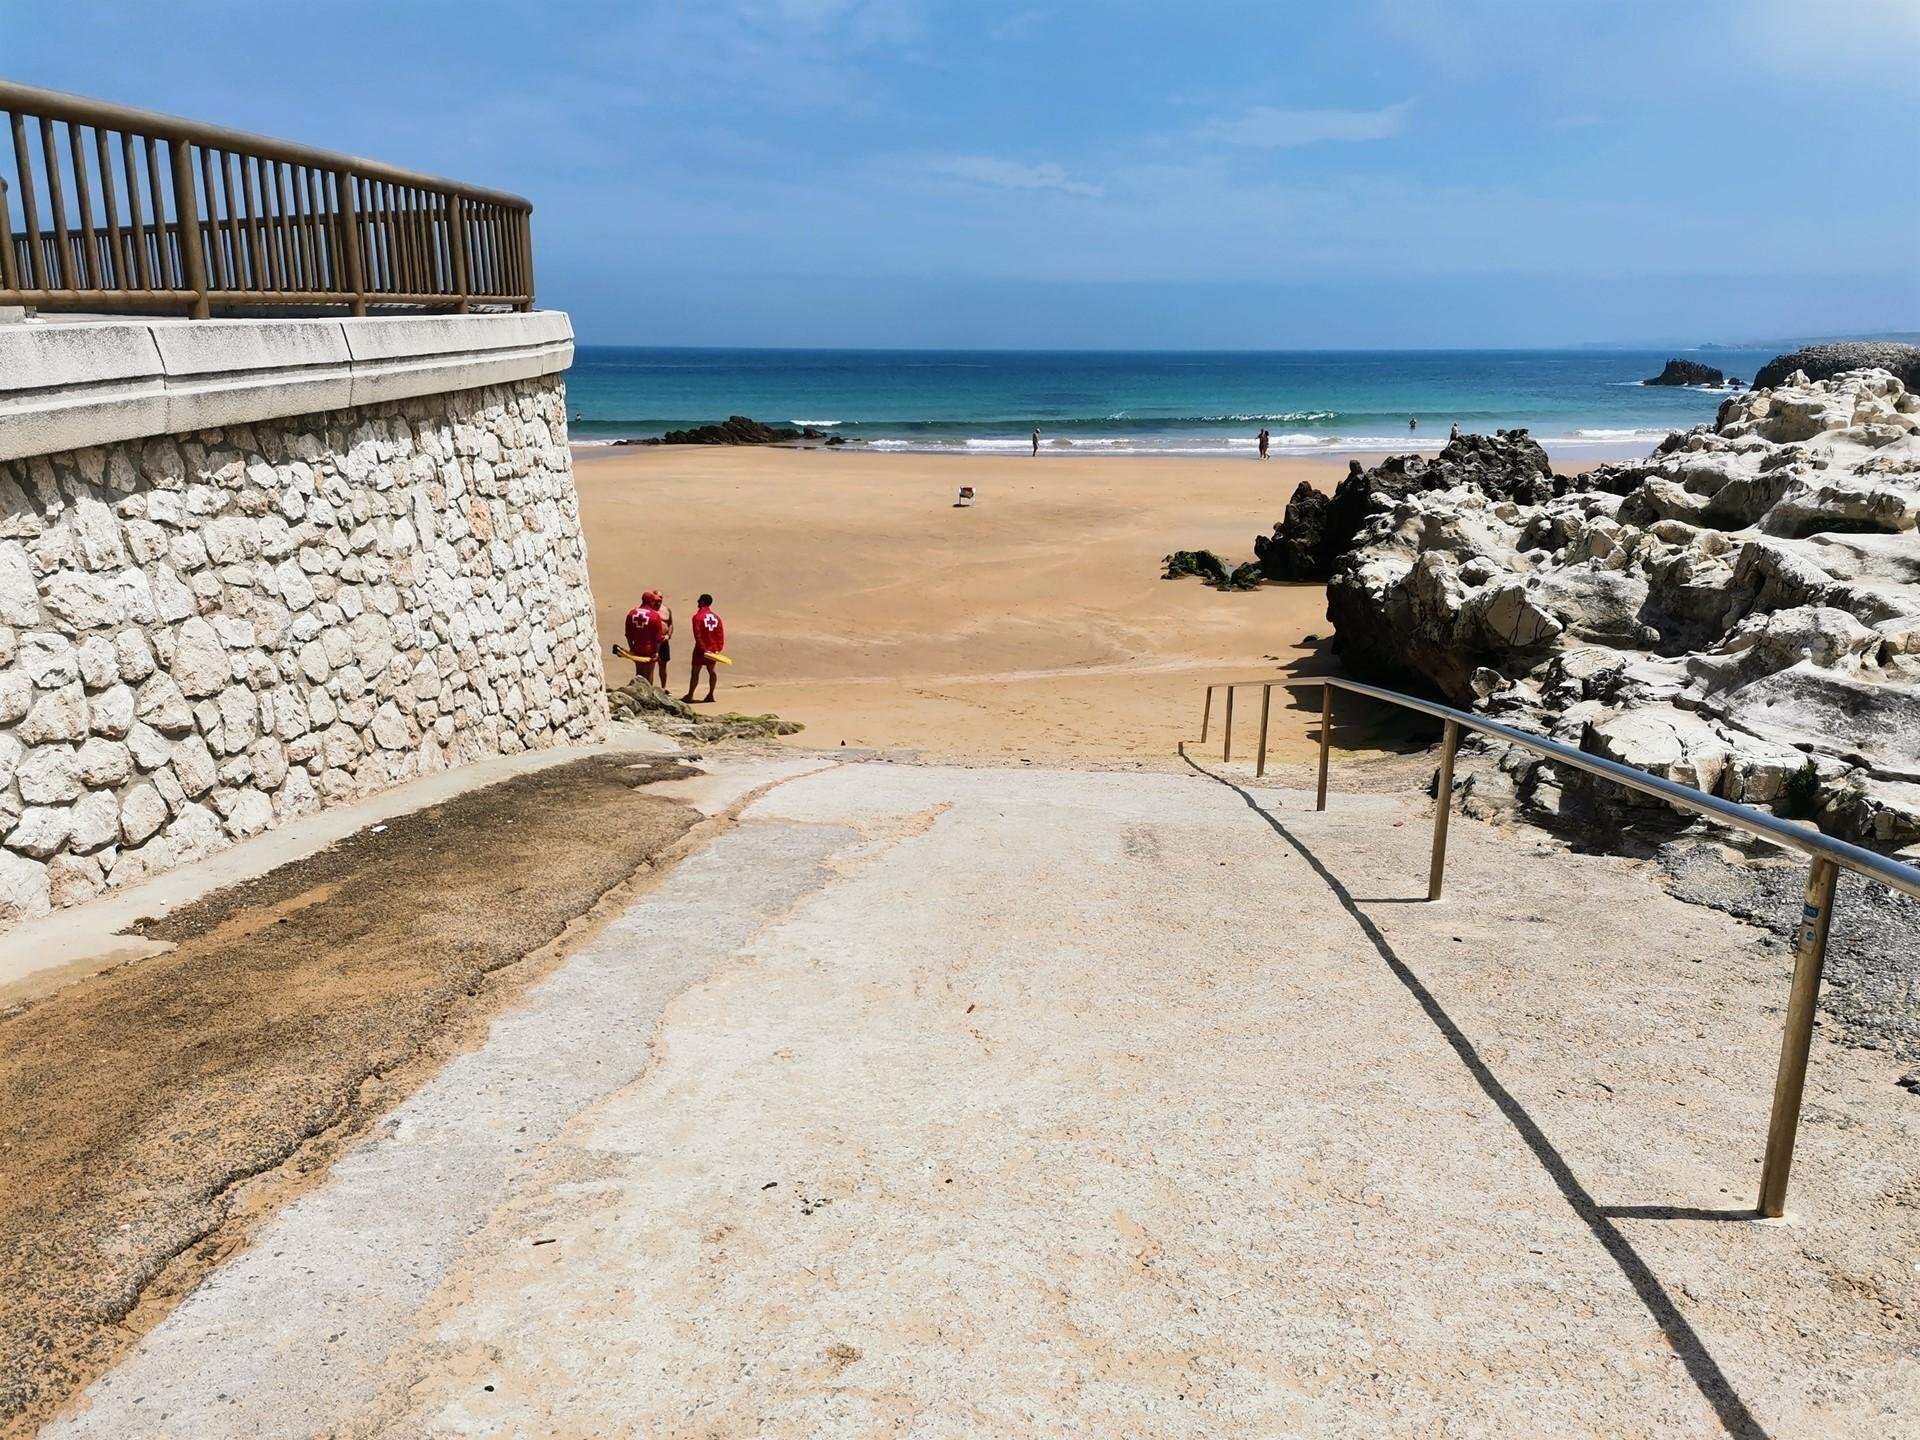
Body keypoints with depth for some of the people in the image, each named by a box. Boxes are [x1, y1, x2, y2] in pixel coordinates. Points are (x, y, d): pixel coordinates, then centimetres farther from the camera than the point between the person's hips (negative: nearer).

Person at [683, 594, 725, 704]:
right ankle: (710, 694, 12)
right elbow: (721, 634, 3)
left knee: (695, 671, 0)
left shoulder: (698, 616, -10)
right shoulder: (716, 617, 6)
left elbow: (697, 635, -17)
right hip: (713, 650, 5)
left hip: (701, 650, -5)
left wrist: (703, 649, -16)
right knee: (712, 671, 13)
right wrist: (719, 648, 2)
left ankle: (690, 695, 1)